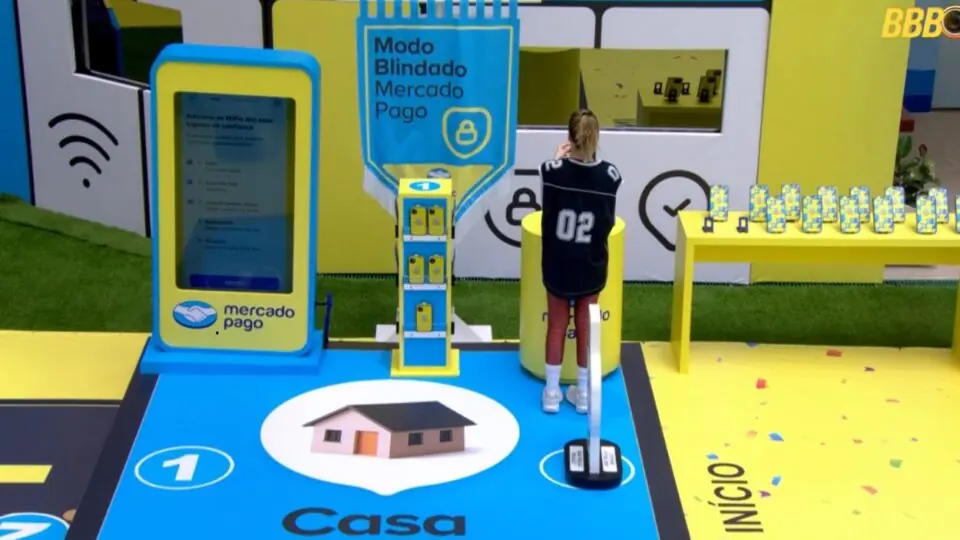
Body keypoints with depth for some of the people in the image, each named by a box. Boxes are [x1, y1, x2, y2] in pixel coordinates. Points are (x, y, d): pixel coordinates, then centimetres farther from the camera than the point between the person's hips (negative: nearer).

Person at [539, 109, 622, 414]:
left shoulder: (553, 170, -17)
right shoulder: (610, 175, -14)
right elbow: (608, 222, -1)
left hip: (558, 263, -1)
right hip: (591, 264, 1)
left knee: (557, 324, 13)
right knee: (585, 325, 14)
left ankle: (552, 392, 20)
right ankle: (582, 392, 24)